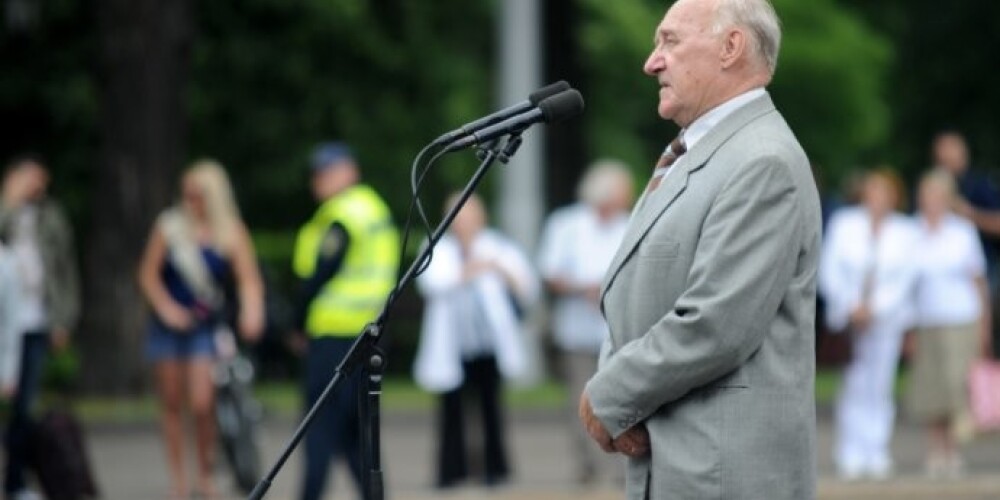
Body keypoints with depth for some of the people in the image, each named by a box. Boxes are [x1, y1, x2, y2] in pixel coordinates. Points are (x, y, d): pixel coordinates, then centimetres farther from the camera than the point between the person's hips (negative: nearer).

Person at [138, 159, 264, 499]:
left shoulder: (231, 233, -3)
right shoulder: (169, 226, -1)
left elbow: (249, 280, -8)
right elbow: (148, 274, 3)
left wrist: (251, 312, -27)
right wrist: (167, 307, -11)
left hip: (207, 327, -2)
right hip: (168, 325, 2)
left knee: (202, 403, -13)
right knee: (171, 403, 5)